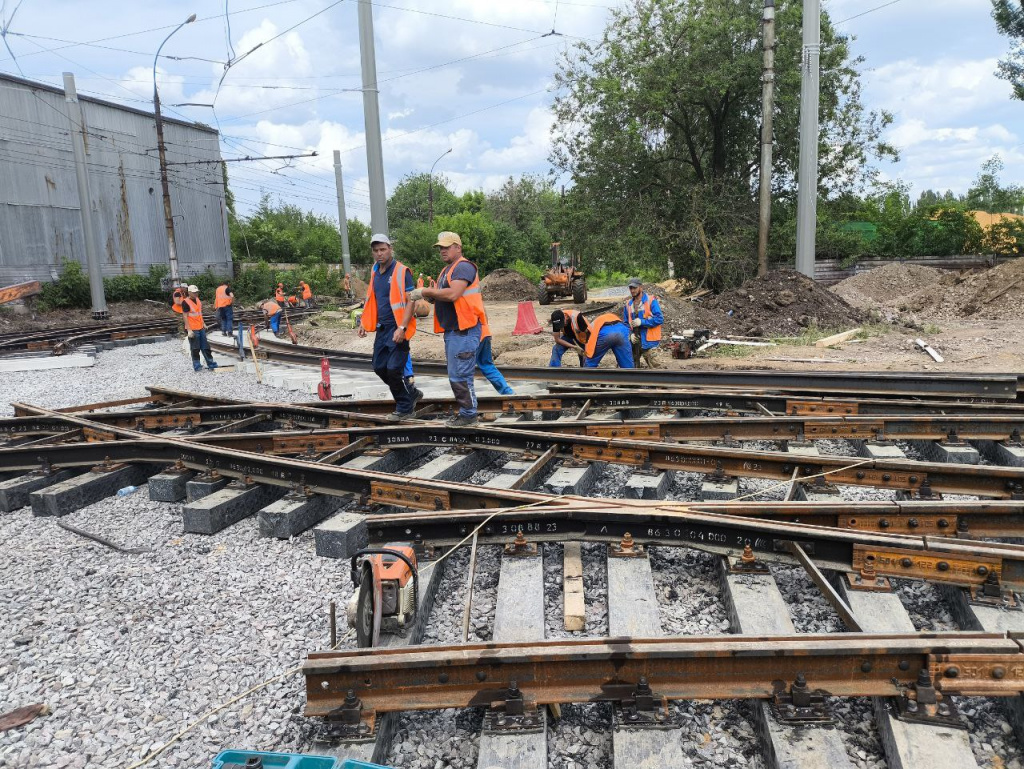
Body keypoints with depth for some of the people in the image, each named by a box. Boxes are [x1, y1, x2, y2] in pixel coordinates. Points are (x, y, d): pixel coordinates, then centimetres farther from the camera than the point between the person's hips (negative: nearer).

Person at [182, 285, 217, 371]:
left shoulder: (197, 300, 9)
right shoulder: (185, 302, -14)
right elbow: (185, 317, -15)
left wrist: (203, 323, 19)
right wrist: (189, 330, -19)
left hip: (201, 328, 7)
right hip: (193, 330, -7)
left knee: (205, 347, 11)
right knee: (195, 349, 1)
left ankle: (210, 364, 17)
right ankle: (196, 365, 12)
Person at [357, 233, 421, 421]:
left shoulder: (401, 272, -11)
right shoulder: (375, 272, 11)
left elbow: (410, 301, -16)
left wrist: (402, 328, -24)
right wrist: (363, 323, 15)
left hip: (397, 329, -8)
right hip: (382, 328, 8)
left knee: (394, 369, -8)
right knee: (379, 367, 11)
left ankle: (405, 408, 10)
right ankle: (411, 394, 28)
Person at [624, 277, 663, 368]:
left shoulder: (651, 301, -8)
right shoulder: (628, 304, 9)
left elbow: (660, 319, -14)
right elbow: (626, 323, 15)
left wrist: (642, 322, -19)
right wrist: (631, 334, -4)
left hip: (648, 341, -6)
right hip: (634, 341, 6)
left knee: (653, 367, -8)